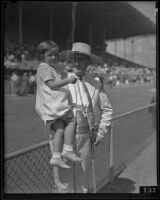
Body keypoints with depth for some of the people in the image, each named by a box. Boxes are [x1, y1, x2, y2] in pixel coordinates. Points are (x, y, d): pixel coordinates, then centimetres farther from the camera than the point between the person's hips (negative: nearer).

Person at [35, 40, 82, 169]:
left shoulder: (51, 68, 27)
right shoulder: (44, 68, -5)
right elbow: (51, 84, -16)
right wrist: (68, 80, -20)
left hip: (54, 104, 9)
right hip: (52, 103, -9)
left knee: (60, 129, 1)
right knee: (72, 120, -7)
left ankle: (56, 157, 0)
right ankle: (68, 150, -7)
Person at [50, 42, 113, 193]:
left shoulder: (95, 85, 6)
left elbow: (107, 109, 15)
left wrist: (101, 133, 9)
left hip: (85, 137, 3)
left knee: (82, 183, 13)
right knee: (63, 180, 0)